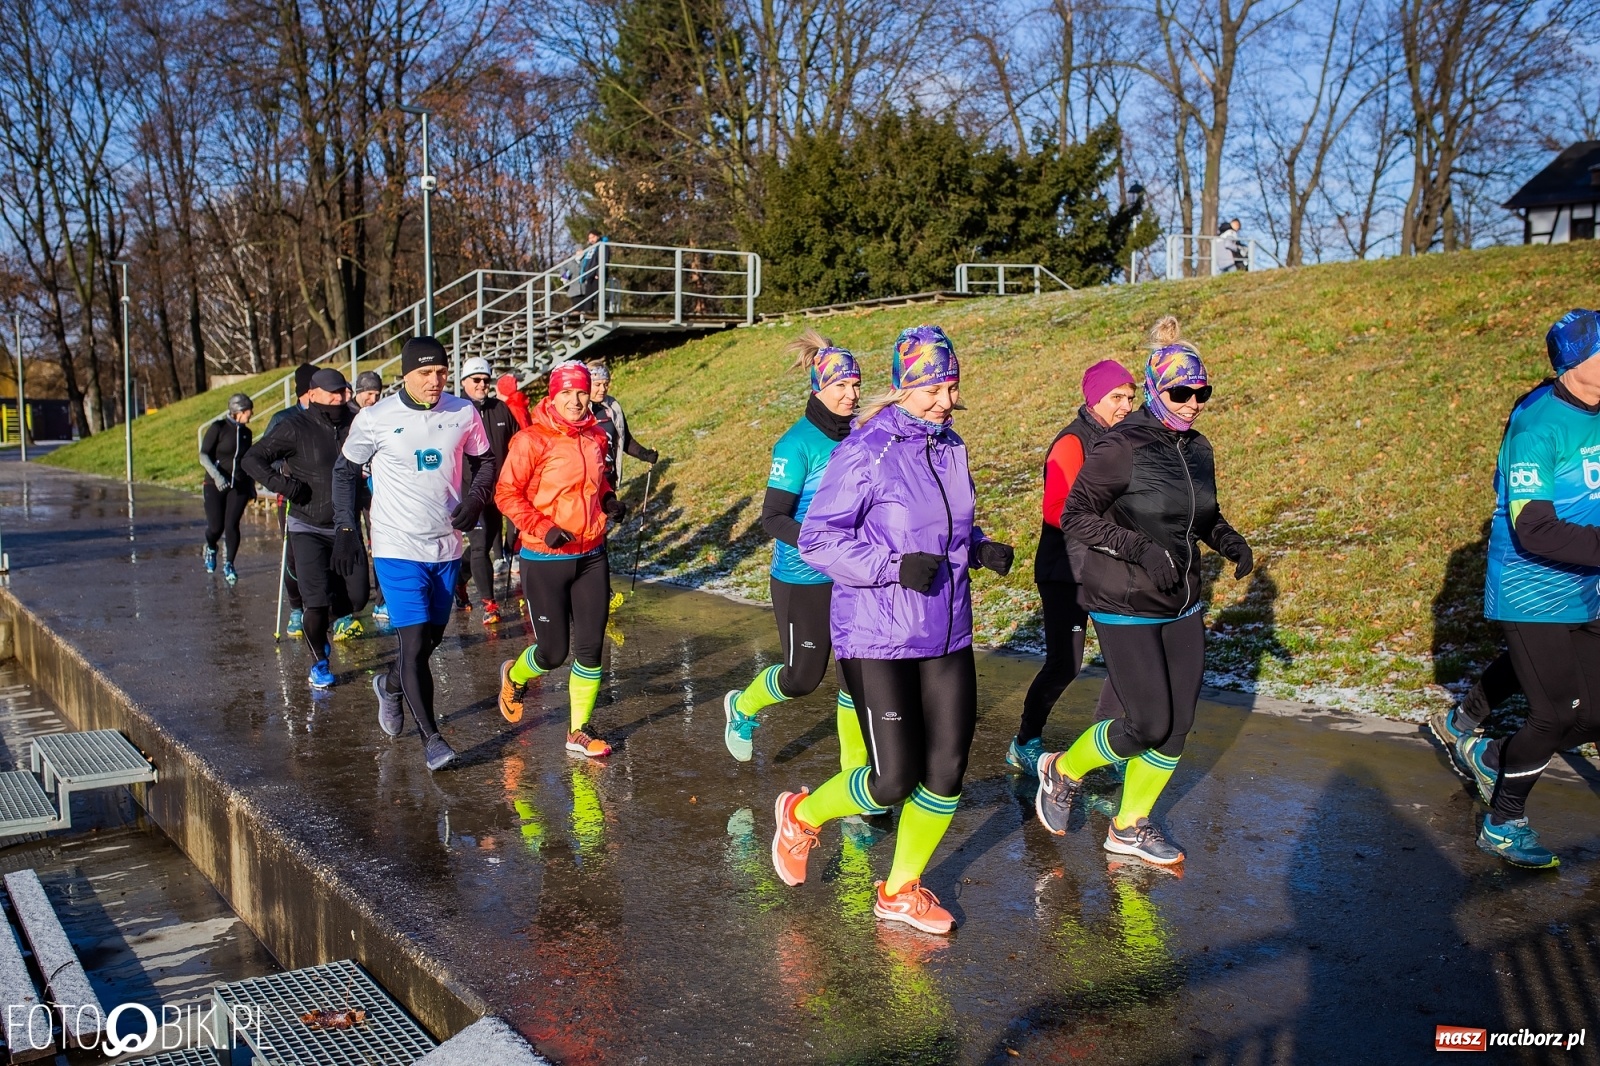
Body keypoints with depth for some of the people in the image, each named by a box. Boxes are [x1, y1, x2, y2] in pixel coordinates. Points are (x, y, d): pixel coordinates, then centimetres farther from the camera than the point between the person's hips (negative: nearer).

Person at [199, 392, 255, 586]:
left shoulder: (246, 432, 10)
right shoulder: (218, 427, -6)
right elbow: (203, 456, -9)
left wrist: (252, 486, 18)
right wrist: (216, 476, -24)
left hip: (239, 486, 3)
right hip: (215, 486, -3)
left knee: (232, 525, -7)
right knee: (216, 527, -3)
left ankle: (229, 565, 5)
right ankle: (211, 548, 31)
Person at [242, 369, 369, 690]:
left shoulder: (354, 423, 0)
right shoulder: (294, 427, -10)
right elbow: (252, 459, -7)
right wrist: (281, 484, -19)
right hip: (308, 528, -4)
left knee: (356, 597, 3)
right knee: (317, 600, -10)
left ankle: (317, 627, 34)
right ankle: (318, 662, 11)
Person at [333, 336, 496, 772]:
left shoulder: (463, 414, -1)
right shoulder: (376, 419, -8)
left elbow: (485, 461, 13)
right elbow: (345, 471, 5)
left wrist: (476, 498, -6)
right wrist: (347, 528, -2)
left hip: (447, 546, 4)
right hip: (397, 548, -4)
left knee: (432, 637, 15)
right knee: (415, 641, -10)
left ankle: (390, 684, 46)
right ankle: (431, 737, 1)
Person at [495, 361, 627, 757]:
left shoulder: (596, 438, 6)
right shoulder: (531, 441, -12)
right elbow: (507, 494, -10)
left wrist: (609, 500, 4)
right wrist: (543, 529, -20)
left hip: (591, 557, 5)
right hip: (545, 561, -5)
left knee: (590, 648, 4)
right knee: (553, 652, 2)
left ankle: (580, 732, 20)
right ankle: (514, 676, 37)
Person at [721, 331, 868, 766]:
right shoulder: (798, 444, -17)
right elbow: (773, 517, -19)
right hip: (803, 580, -5)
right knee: (803, 677, 8)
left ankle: (855, 771, 19)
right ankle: (741, 706, 39)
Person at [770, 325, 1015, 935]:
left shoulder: (949, 445, 9)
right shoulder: (866, 451, -14)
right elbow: (817, 540, -15)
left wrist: (981, 548, 2)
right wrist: (895, 566, -25)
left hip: (946, 634, 7)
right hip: (877, 638, -7)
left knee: (947, 771, 7)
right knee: (894, 781, -5)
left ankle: (901, 891, 29)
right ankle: (801, 815, 26)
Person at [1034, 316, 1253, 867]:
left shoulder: (1197, 449, 6)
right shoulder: (1121, 447, -16)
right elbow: (1075, 517, -16)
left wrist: (1229, 539, -2)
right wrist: (1140, 547, -27)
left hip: (1182, 605, 7)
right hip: (1126, 608, -7)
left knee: (1178, 724, 9)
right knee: (1149, 726, -6)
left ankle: (1130, 827, 28)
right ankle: (1062, 771, 22)